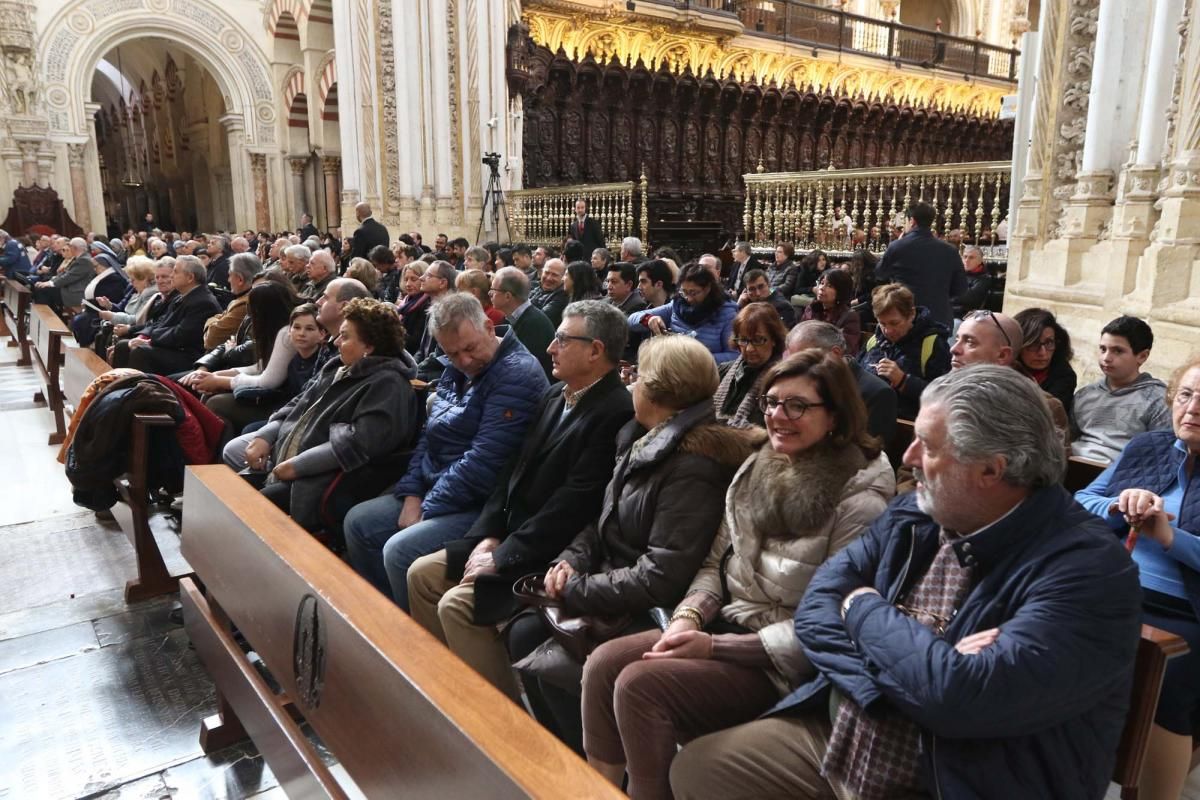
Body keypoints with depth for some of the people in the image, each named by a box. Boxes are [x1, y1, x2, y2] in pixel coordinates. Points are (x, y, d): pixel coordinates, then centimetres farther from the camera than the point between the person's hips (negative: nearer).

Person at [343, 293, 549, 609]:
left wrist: (427, 510, -16)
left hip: (481, 506, -9)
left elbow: (484, 463, -24)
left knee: (400, 551, -24)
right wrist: (412, 495, 0)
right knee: (358, 522, 8)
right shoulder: (456, 371, 10)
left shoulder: (517, 374, -20)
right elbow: (429, 438, 14)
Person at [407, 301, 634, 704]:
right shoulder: (555, 395, 9)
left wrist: (504, 556, -18)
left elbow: (575, 505, -24)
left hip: (552, 557, -9)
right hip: (510, 538, 9)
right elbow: (515, 470, 12)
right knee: (421, 574, 7)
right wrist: (489, 536, 0)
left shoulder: (615, 413, -21)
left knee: (458, 604, -20)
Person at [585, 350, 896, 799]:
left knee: (639, 684, -22)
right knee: (604, 663, -11)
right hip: (727, 624, 7)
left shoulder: (860, 499, -16)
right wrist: (689, 615, -9)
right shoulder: (758, 467, 5)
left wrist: (716, 646, -19)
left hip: (784, 664, -7)